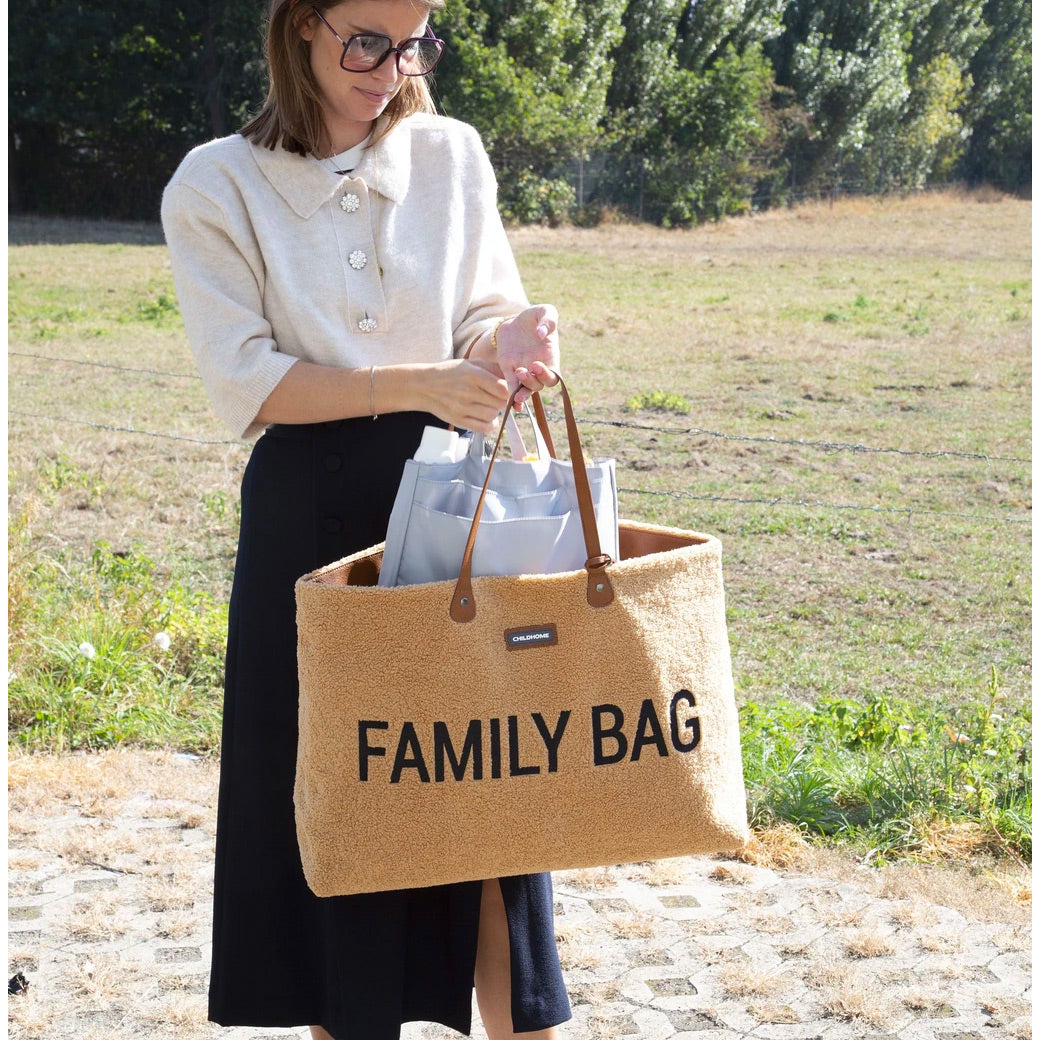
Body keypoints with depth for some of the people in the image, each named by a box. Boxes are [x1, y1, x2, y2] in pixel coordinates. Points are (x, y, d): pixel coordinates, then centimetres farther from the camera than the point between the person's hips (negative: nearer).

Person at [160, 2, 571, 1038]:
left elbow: (485, 311, 9)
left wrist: (510, 335, -17)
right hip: (308, 511, -2)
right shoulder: (217, 186, -3)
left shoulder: (451, 154, 7)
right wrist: (421, 384, -22)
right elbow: (245, 381, -10)